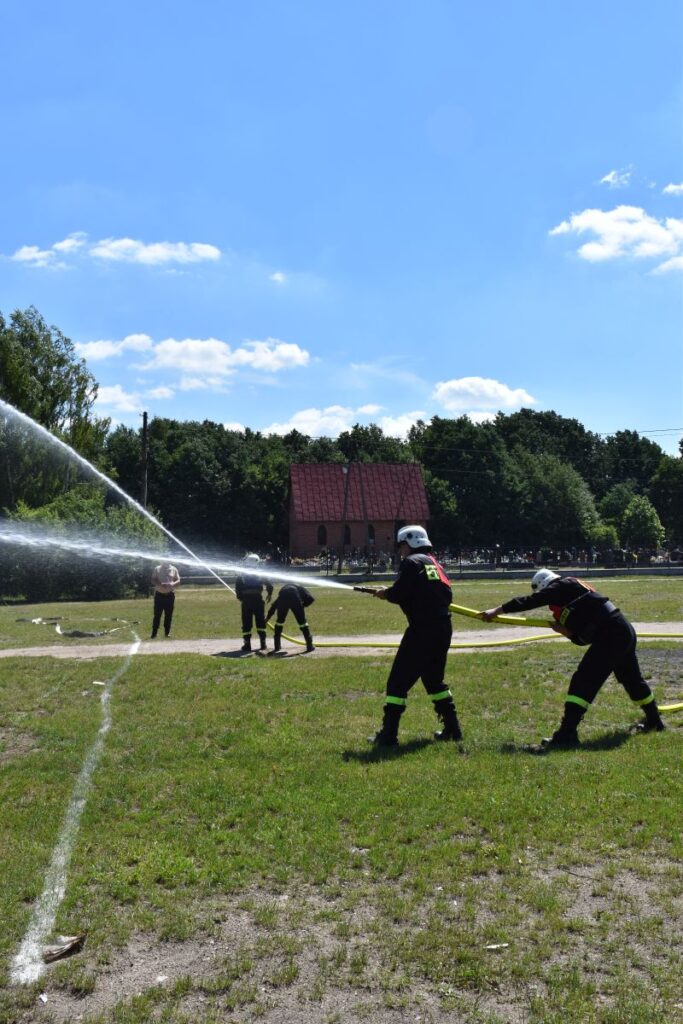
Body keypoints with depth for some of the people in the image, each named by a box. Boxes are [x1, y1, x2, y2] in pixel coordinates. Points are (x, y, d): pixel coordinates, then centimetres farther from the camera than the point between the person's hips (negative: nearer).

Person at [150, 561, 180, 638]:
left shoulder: (173, 569, 6)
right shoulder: (157, 569, 2)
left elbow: (178, 580, 6)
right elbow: (153, 580, -4)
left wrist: (173, 584, -17)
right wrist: (161, 584, -23)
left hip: (170, 595, 2)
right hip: (159, 595, -2)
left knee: (169, 615, 2)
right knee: (157, 615, -3)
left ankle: (167, 633, 10)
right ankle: (153, 634, 0)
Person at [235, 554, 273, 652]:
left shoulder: (241, 576, 4)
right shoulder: (260, 575, 5)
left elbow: (238, 588, -3)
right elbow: (269, 584, -1)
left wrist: (240, 598, 10)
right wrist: (269, 594, 15)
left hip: (246, 601, 0)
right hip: (258, 600, 1)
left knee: (246, 623, 6)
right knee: (261, 622, 11)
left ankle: (247, 644, 2)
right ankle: (263, 644, 7)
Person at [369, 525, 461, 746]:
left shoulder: (411, 562, -5)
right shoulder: (434, 563, 19)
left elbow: (398, 593, -15)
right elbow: (447, 595, 15)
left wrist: (384, 593, 4)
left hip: (423, 629, -8)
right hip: (443, 627, 8)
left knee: (399, 681, -3)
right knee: (434, 679, 23)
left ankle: (388, 735, -3)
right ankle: (452, 729, 24)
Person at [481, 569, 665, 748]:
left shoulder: (564, 585, -3)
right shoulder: (575, 590, 23)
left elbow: (532, 600, -14)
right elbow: (584, 637, 20)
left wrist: (498, 610, -14)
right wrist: (568, 631, 0)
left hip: (610, 636, -10)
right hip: (626, 632, 10)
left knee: (583, 681, -13)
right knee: (633, 680, 28)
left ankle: (567, 734, -20)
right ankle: (654, 721, 47)